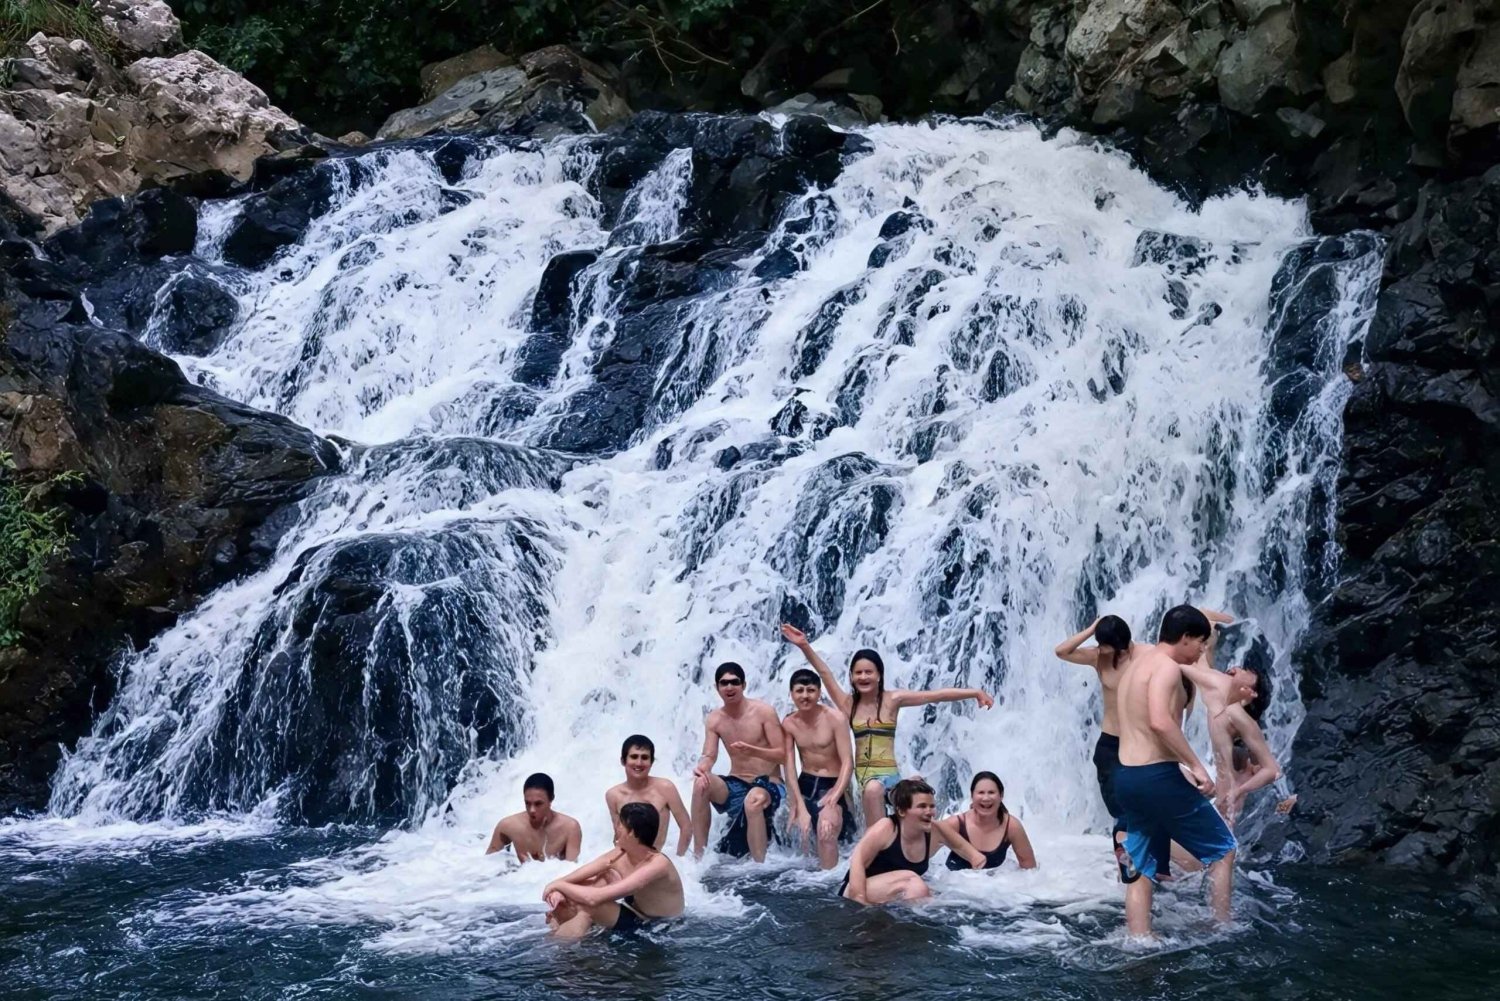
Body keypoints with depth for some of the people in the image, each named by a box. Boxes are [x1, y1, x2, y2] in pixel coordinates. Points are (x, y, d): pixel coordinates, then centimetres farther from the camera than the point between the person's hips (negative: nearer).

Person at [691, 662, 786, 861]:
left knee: (754, 799, -39)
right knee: (701, 783, -26)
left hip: (767, 785, -4)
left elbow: (782, 755, -11)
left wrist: (751, 750, -29)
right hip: (735, 785, 4)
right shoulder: (714, 720, 5)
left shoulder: (763, 712, -8)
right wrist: (701, 767, -29)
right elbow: (709, 755, -3)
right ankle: (699, 856, -22)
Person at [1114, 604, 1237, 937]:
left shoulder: (1135, 664, 17)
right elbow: (1159, 721, -28)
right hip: (1157, 776, -9)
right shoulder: (1166, 666, -12)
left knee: (1141, 869, 12)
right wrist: (1196, 766, -25)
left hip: (1126, 776, 9)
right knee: (1222, 849, 8)